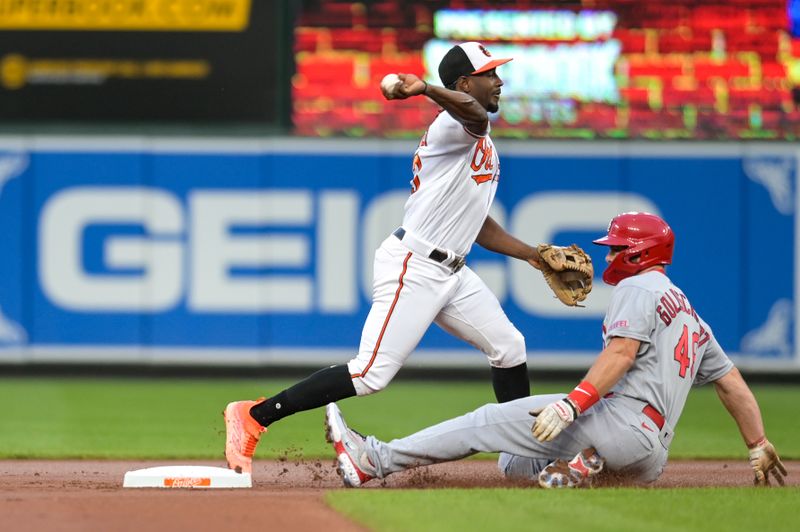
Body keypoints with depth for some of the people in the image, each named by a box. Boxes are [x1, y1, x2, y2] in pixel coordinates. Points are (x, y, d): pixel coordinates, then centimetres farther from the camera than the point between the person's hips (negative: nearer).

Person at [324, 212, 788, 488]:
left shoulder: (638, 288, 1)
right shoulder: (692, 316, 30)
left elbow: (621, 353, -16)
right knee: (514, 462, 18)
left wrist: (572, 404, -27)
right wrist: (760, 447, 27)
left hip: (624, 418, -9)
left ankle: (378, 459, -14)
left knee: (489, 422, -7)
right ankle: (580, 465, -11)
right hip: (651, 459, 9)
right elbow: (733, 383, 26)